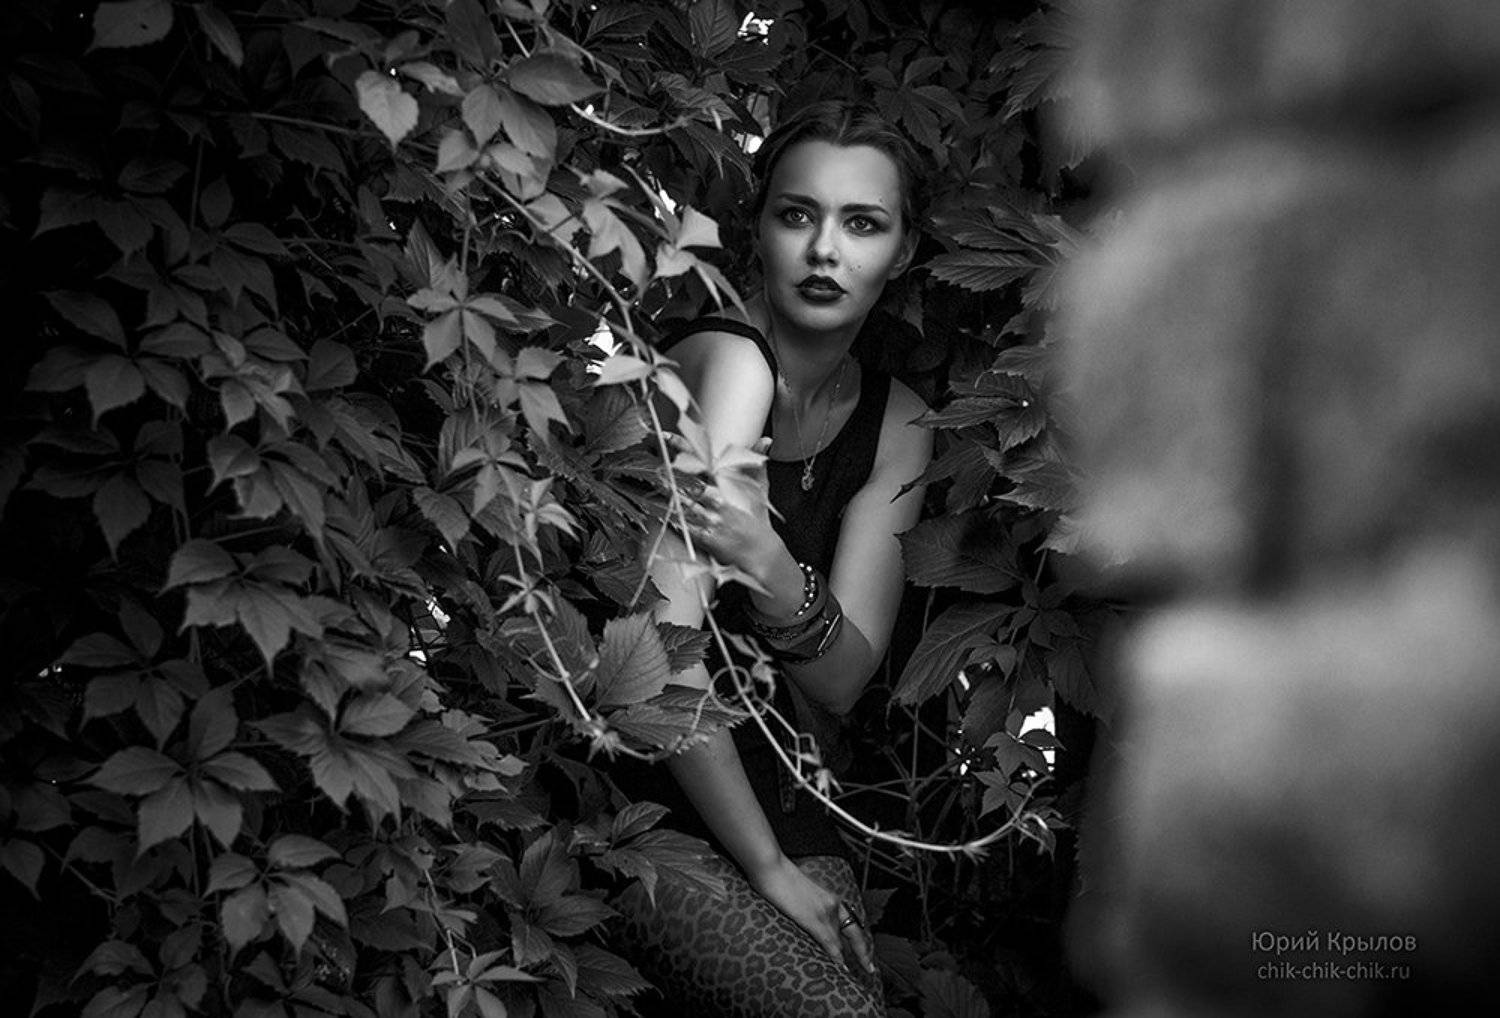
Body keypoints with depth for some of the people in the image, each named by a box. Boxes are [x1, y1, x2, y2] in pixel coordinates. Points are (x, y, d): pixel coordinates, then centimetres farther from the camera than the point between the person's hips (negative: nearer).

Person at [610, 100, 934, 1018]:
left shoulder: (895, 423, 6)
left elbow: (842, 681, -5)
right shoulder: (727, 357, -15)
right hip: (635, 792, -6)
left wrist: (771, 571, -27)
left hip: (761, 780, 6)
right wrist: (768, 868, -17)